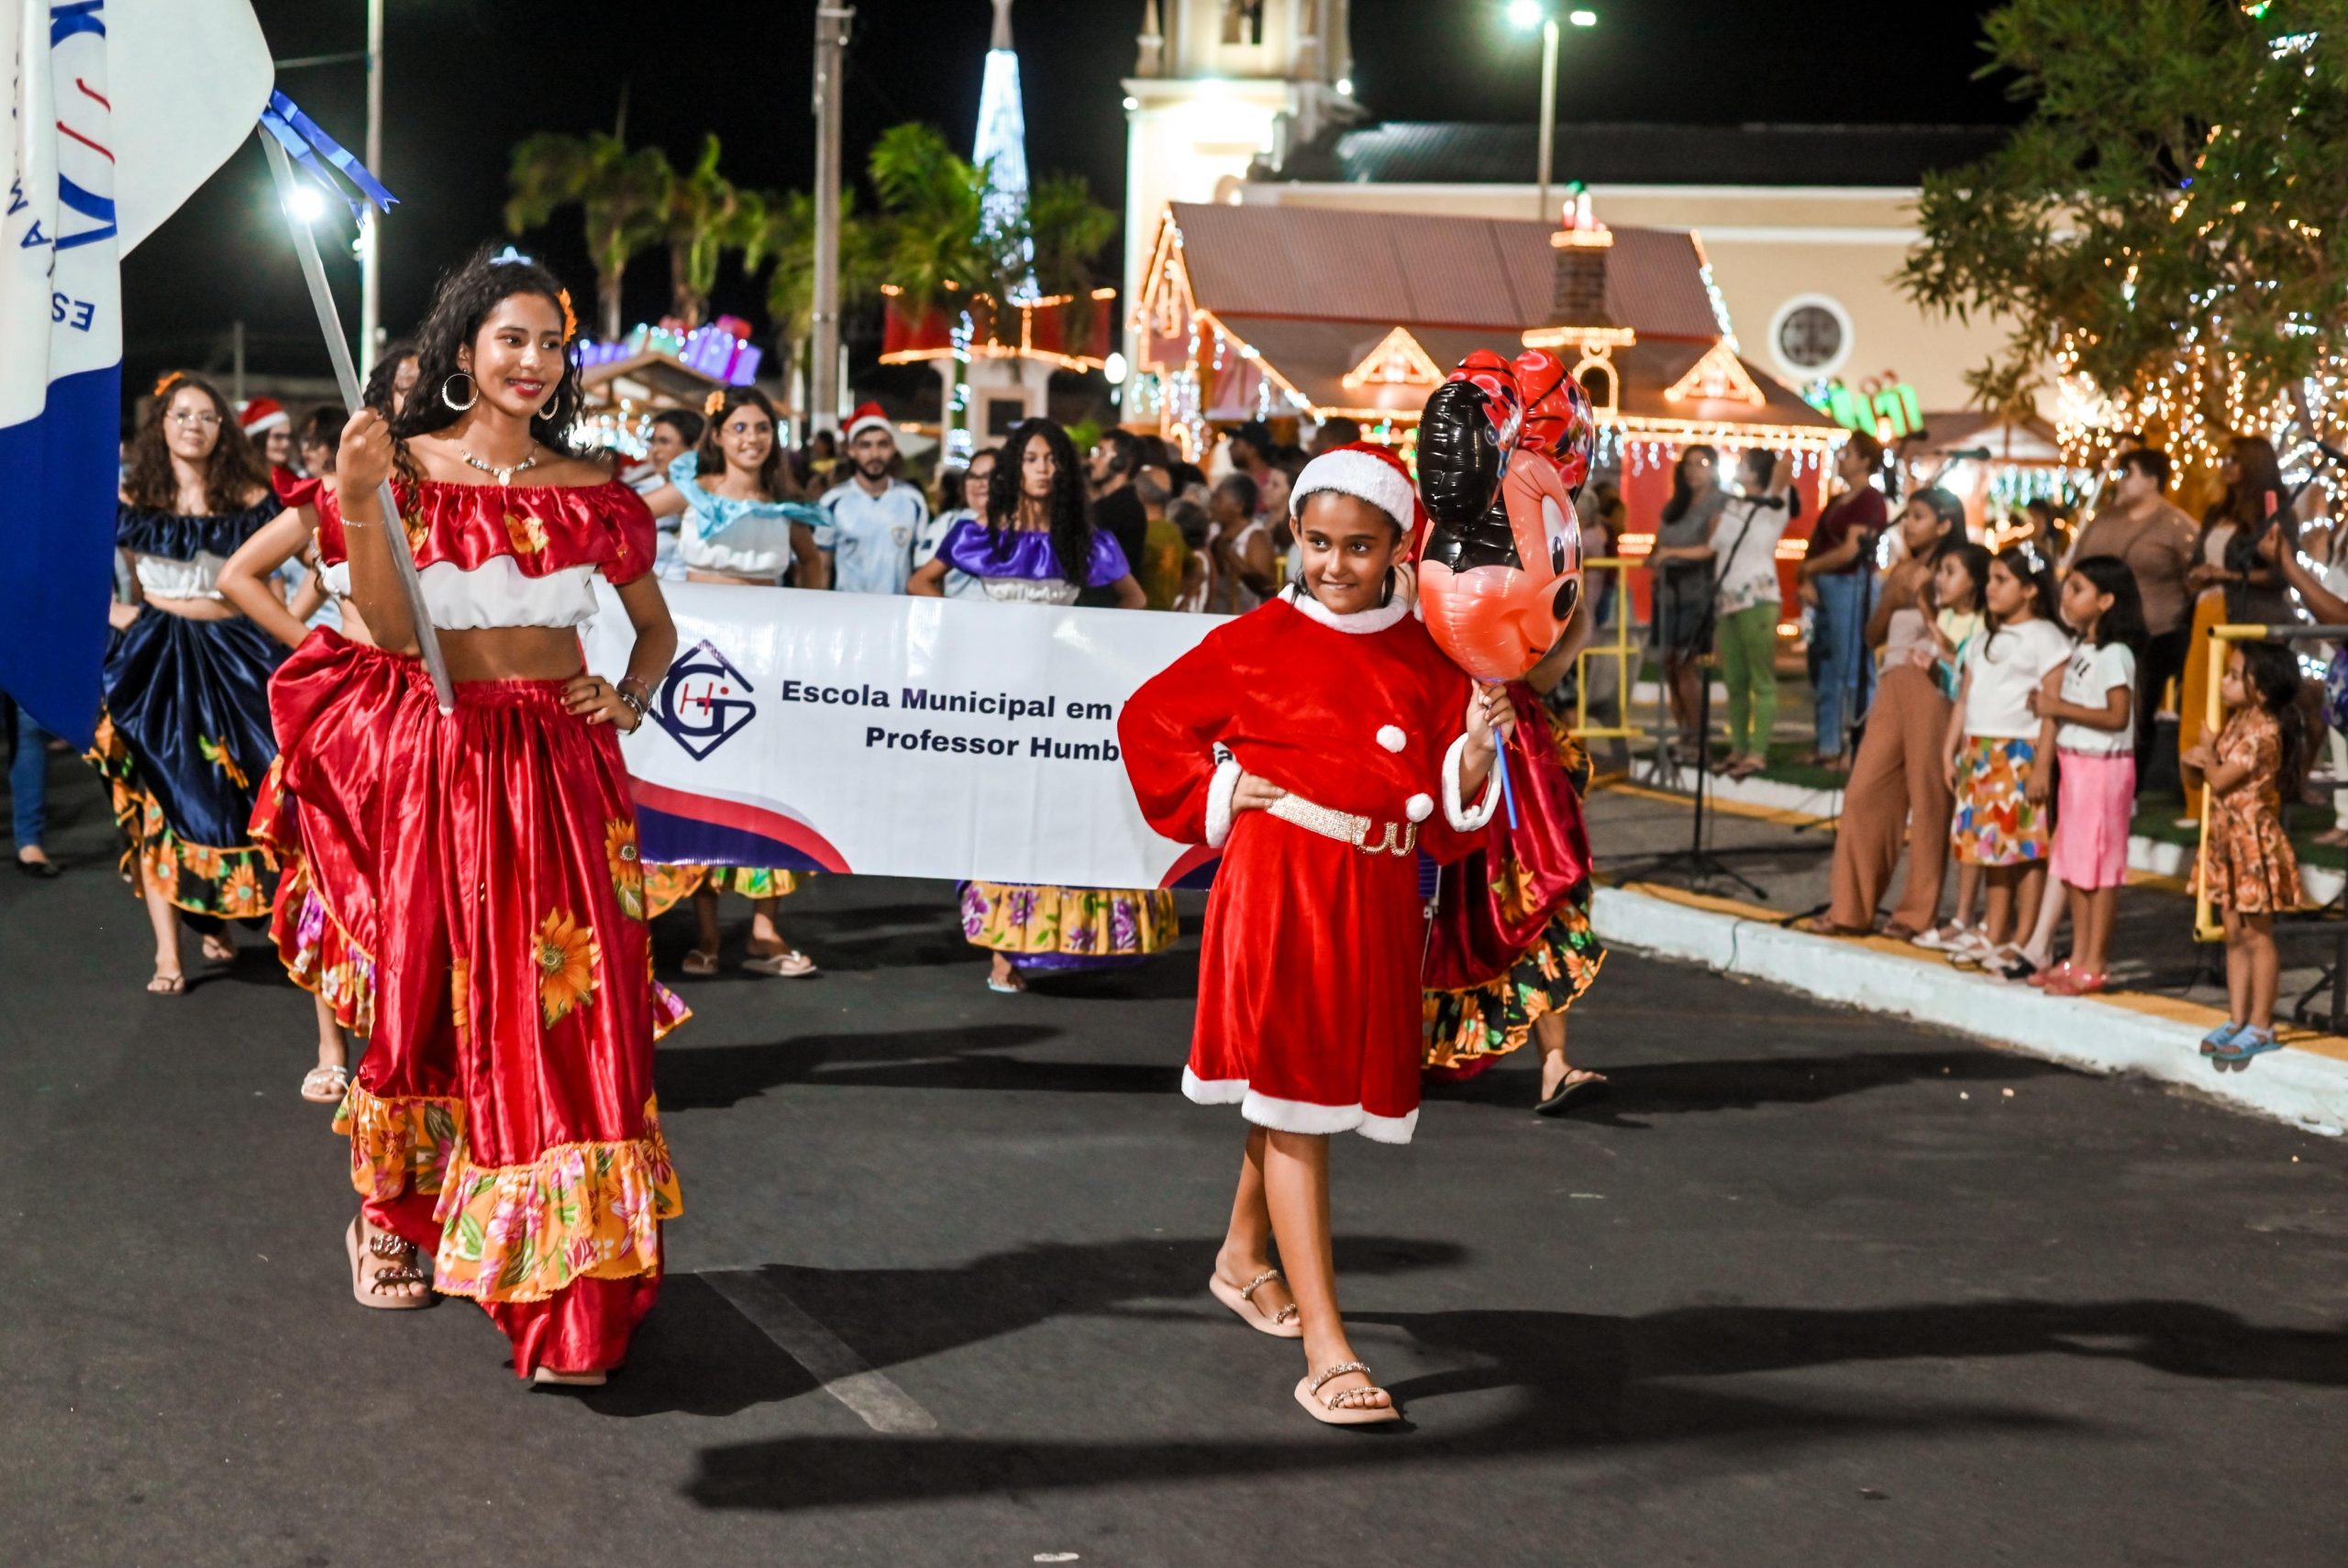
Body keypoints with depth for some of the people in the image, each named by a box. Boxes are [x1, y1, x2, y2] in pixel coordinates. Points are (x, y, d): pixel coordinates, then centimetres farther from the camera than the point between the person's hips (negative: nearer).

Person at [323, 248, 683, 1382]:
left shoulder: (589, 493, 7)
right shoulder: (406, 468, 0)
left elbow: (655, 626, 19)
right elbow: (392, 630, -10)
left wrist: (632, 696, -1)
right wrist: (360, 504, -20)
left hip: (567, 767, 2)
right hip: (445, 759, -1)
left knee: (572, 1003, -4)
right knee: (437, 992, 8)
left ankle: (570, 1284, -1)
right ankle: (398, 1218, 31)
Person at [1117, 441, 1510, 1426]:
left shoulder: (1426, 661, 6)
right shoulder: (1260, 642, -1)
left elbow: (1453, 817, 5)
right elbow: (1148, 721, 10)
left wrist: (1479, 747, -13)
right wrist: (1212, 800, 0)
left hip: (1376, 902, 4)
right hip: (1277, 890, -4)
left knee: (1297, 1091, 19)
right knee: (1294, 1101, -9)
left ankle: (1243, 1257, 46)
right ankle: (1325, 1350, -12)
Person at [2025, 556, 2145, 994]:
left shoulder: (2114, 654, -14)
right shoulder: (2080, 649, 13)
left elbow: (2117, 716, -20)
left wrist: (2061, 708, -21)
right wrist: (2048, 704, 1)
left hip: (2103, 767, -9)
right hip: (2074, 763, 9)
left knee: (2099, 865, -4)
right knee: (2073, 863, 11)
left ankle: (2095, 964, 0)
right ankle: (2078, 957, 19)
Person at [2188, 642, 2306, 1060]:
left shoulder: (2263, 733, -21)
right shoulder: (2238, 722, 9)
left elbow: (2220, 781, -20)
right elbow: (2210, 771, 17)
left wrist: (2208, 760, -1)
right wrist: (2203, 761, -4)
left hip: (2256, 844, -9)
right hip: (2229, 843, 9)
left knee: (2257, 935, -1)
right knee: (2234, 935, 13)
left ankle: (2260, 1026, 6)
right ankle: (2237, 1020, 19)